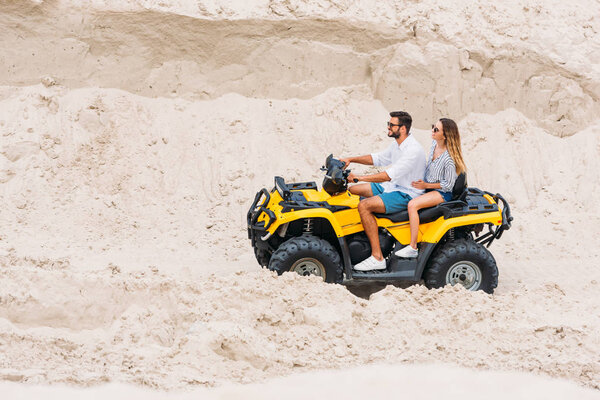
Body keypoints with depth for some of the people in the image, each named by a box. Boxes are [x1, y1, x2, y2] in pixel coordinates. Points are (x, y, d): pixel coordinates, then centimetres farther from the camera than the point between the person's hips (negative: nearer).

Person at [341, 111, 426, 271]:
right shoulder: (397, 144, 8)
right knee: (353, 190, 8)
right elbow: (378, 158, 21)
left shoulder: (413, 150, -24)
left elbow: (390, 175, -30)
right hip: (392, 187, 10)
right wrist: (350, 159, 10)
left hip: (406, 195, -10)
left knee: (364, 205, -27)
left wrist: (360, 177, -30)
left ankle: (377, 257, -26)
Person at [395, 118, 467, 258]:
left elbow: (448, 185, -19)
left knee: (412, 205, -27)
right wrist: (421, 181, 10)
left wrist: (426, 185, -18)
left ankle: (413, 248, -23)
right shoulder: (434, 144, -1)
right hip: (428, 186, 9)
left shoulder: (449, 158, -26)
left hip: (443, 193, -9)